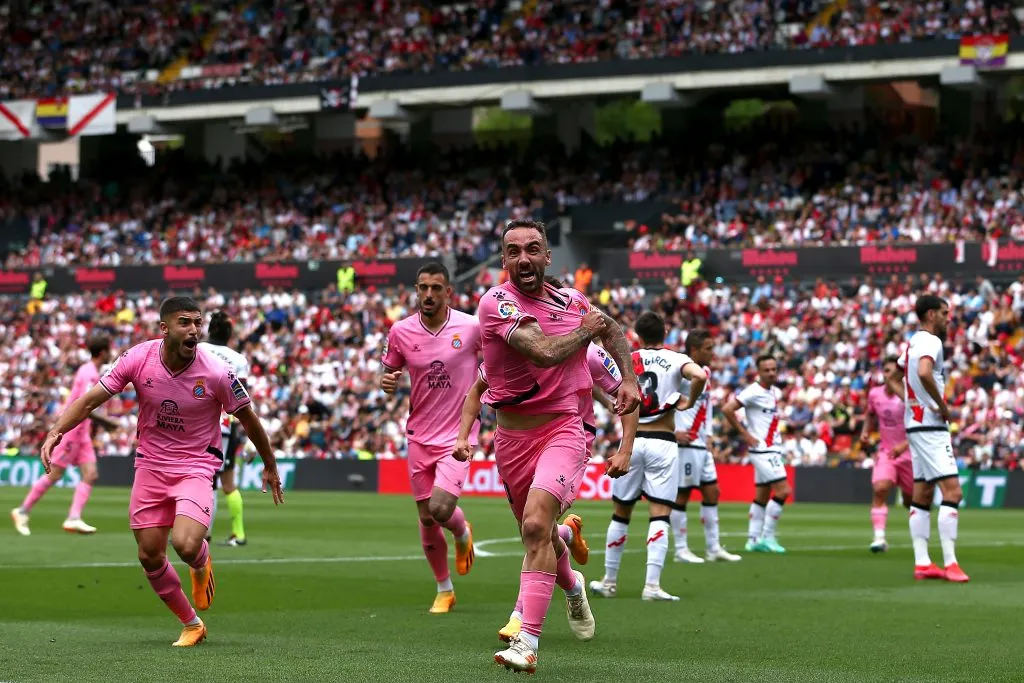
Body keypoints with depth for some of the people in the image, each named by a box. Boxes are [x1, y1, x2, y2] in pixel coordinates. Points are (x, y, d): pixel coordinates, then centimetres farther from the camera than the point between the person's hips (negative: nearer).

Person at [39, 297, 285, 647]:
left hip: (196, 467, -3)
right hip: (150, 465, 3)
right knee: (150, 556, 3)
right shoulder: (138, 359, -13)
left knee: (186, 546, -25)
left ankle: (201, 564, 14)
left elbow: (248, 419, -1)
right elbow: (90, 400, -8)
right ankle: (192, 624, 25)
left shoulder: (216, 373, -17)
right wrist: (56, 432, -24)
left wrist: (270, 467, 10)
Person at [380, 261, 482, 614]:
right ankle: (444, 589, 25)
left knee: (440, 508, -20)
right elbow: (390, 371, 10)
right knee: (426, 518, 6)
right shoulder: (400, 331, -2)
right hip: (419, 436, 3)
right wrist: (387, 382, -12)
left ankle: (462, 532, 18)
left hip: (457, 435, -3)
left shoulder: (471, 327, -9)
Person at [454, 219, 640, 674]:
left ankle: (527, 644, -26)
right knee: (537, 533, 16)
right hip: (512, 435, 1)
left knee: (536, 525, -22)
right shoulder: (497, 303, -12)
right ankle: (572, 587, 51)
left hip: (563, 429, -1)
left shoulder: (571, 300, 3)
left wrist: (629, 379, 12)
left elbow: (612, 330, 25)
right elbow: (545, 352, -26)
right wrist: (585, 329, -9)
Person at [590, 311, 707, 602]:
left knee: (620, 513, 13)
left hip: (631, 441, 2)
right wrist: (689, 402, -4)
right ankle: (652, 584, -14)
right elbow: (699, 375, -20)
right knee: (660, 514, -3)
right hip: (663, 442, -2)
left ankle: (609, 581, 21)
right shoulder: (676, 360, -1)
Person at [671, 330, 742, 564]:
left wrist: (707, 434, 17)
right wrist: (674, 432, -21)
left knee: (712, 492, 10)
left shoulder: (705, 372, 14)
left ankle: (714, 548, 15)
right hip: (685, 444, -9)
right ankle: (681, 549, 5)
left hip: (701, 445, 9)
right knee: (682, 495, -2)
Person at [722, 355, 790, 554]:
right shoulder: (753, 392, -14)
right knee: (783, 491, -13)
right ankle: (767, 538, -8)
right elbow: (727, 409, -20)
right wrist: (745, 434, -16)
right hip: (762, 450, -9)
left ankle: (753, 540, 13)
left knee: (762, 496, 10)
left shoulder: (776, 392, 11)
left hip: (773, 448, 9)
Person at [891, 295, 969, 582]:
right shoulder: (931, 342, -13)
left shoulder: (913, 343, 16)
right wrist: (942, 406, -20)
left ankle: (922, 562, 10)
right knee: (952, 492, -12)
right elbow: (924, 373, -32)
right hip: (931, 426, -10)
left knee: (923, 495, 10)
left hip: (915, 423, 10)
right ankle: (950, 563, -17)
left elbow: (897, 373, 29)